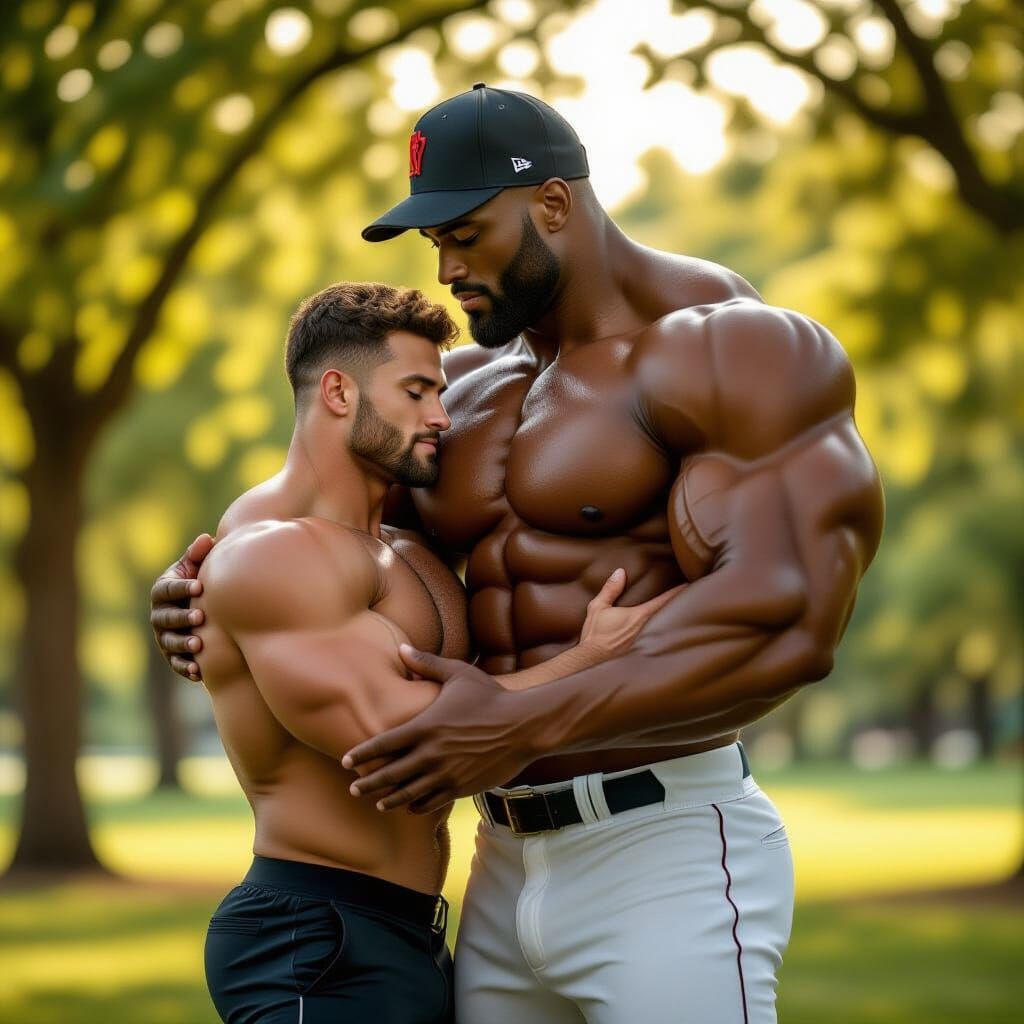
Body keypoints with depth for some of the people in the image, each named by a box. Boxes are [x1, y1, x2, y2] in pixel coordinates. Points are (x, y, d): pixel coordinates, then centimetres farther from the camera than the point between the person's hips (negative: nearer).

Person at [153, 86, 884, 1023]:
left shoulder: (733, 349, -10)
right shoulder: (468, 387, 15)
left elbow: (789, 622, -23)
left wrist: (523, 727, -27)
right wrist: (193, 593, 3)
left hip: (667, 862, -8)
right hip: (508, 874, 8)